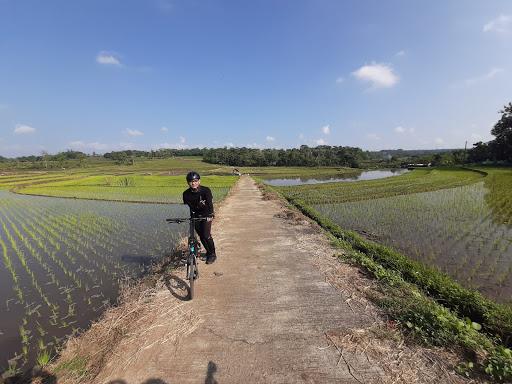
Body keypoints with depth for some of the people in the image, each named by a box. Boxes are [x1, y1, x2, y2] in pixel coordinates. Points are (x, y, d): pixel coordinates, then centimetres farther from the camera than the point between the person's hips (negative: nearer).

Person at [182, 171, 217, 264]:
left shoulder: (205, 190, -20)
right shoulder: (186, 194, -10)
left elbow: (210, 203, -30)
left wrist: (210, 215, -43)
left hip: (206, 215, -3)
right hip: (195, 216, 3)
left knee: (206, 235, -11)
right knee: (201, 236, 5)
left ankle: (212, 254, 10)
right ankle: (208, 252, 28)